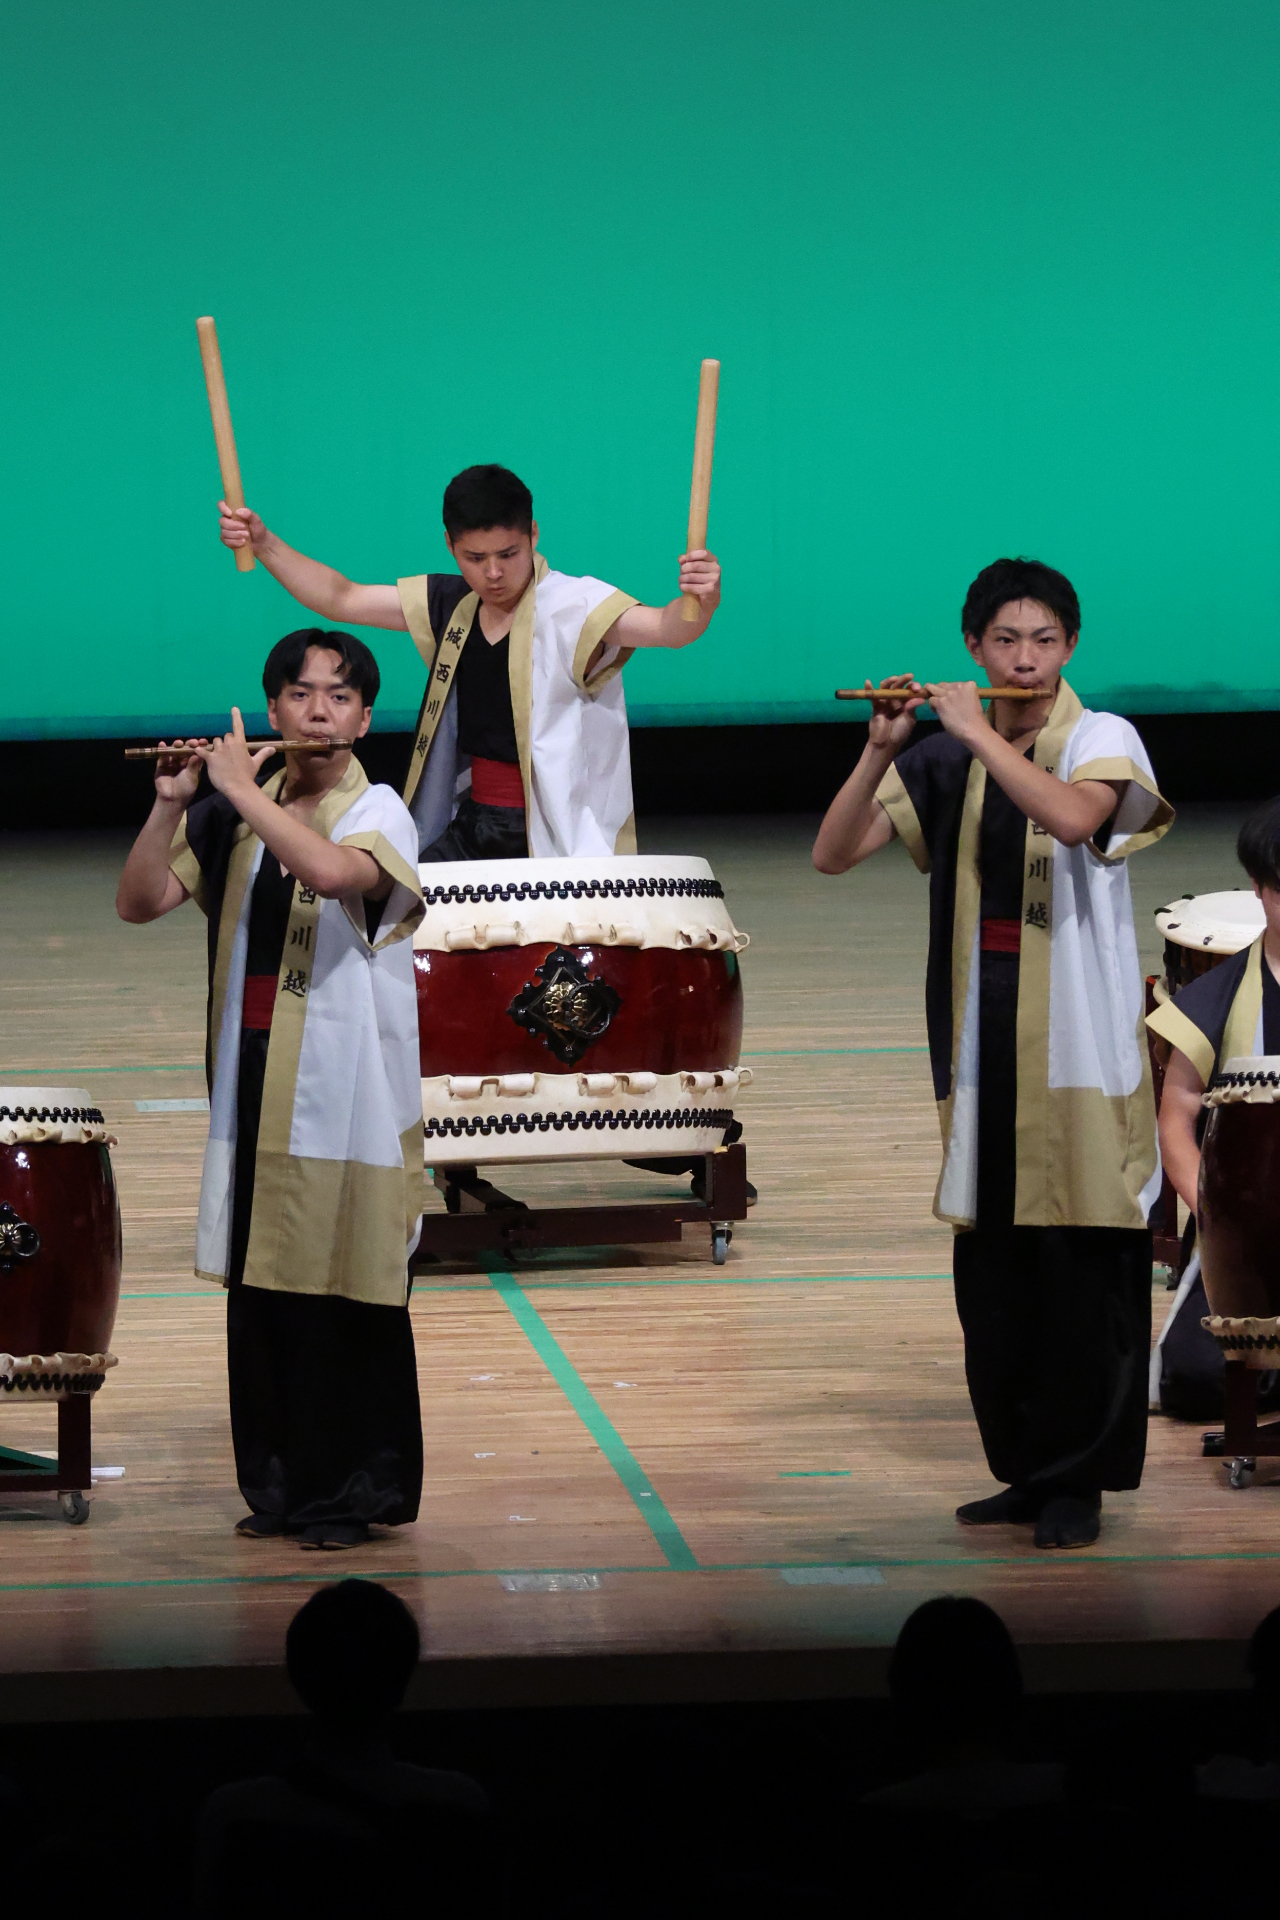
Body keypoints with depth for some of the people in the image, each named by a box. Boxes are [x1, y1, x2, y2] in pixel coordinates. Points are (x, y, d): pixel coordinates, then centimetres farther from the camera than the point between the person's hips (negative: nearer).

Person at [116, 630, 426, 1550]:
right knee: (260, 1290, 7)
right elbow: (140, 902, 7)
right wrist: (172, 804, -6)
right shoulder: (233, 822, 10)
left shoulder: (379, 813, -5)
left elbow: (329, 870, -28)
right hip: (252, 1084, 5)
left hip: (345, 1090, -5)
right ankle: (279, 1484, 16)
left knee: (345, 1294, -3)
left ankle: (353, 1491, 5)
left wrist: (242, 788, -18)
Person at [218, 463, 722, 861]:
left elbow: (664, 628, -30)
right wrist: (264, 544, 6)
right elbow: (340, 599, 15)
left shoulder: (572, 608, -14)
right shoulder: (450, 606, 6)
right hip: (471, 826, 6)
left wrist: (699, 605, -52)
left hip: (561, 837, -6)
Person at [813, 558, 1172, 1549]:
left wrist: (980, 732, -20)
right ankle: (1026, 1471, 16)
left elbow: (1072, 816, -26)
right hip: (983, 1045, 5)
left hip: (1079, 1045, -4)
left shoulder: (1103, 741, -4)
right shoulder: (945, 764, 8)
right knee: (990, 1269, 7)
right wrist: (882, 749, -11)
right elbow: (833, 854, 2)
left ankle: (1079, 1481, 2)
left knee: (1081, 1261, -4)